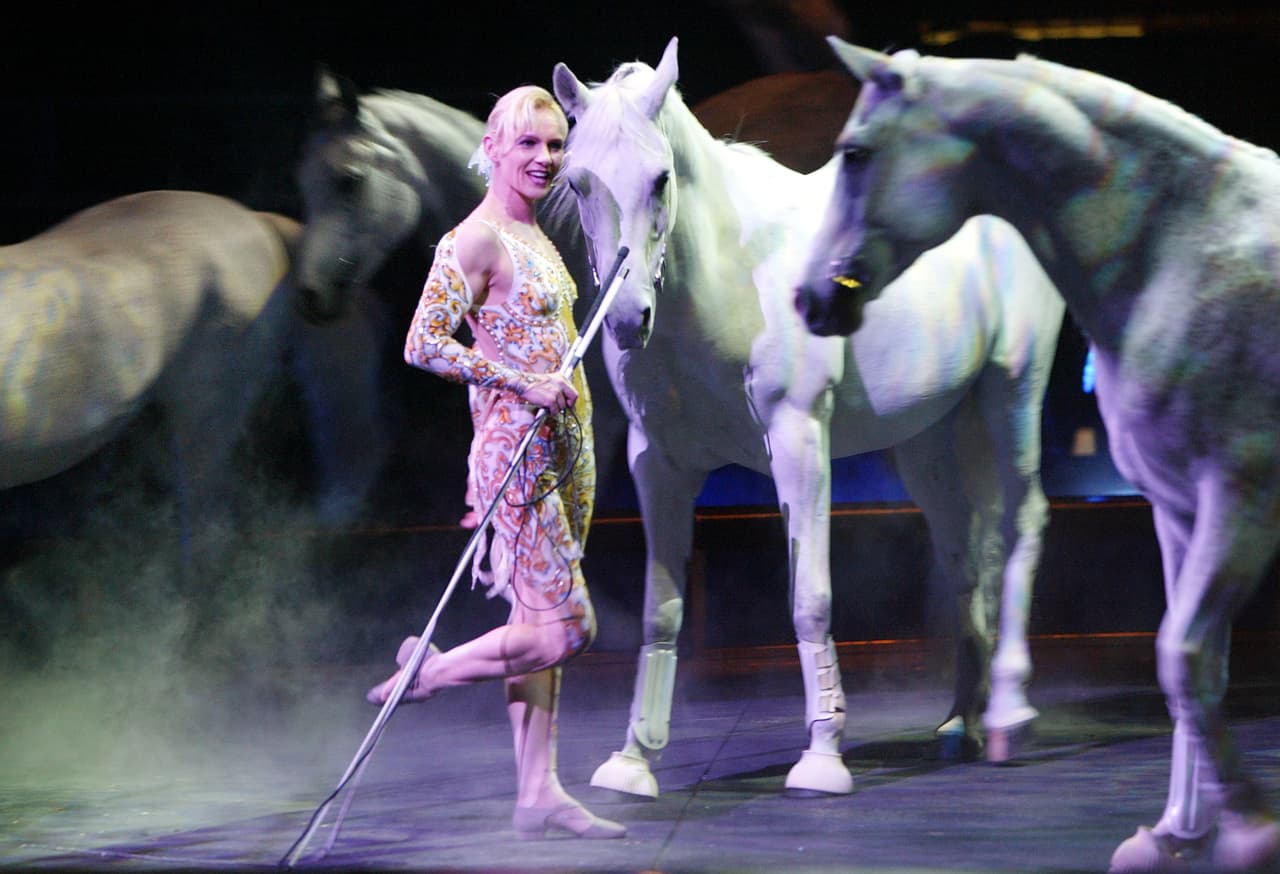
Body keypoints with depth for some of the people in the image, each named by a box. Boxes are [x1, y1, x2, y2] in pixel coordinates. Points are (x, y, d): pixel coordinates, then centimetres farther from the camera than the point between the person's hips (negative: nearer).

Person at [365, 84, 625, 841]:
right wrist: (524, 384, -20)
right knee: (566, 628, -10)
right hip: (514, 449, -9)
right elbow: (424, 345, -18)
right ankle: (429, 673, 8)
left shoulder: (535, 236, 14)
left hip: (564, 447, 9)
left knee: (540, 625, 8)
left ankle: (540, 793, 10)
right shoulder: (476, 241, -13)